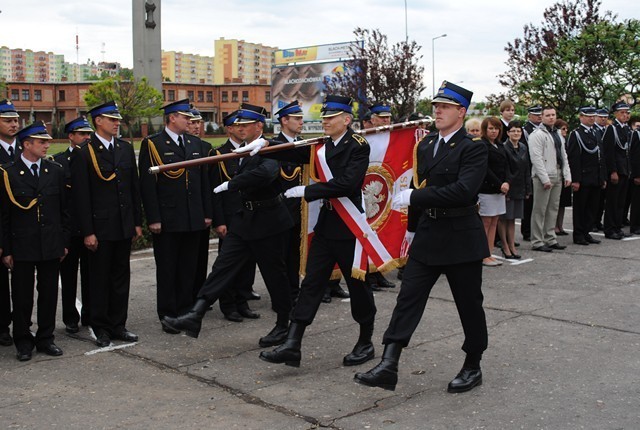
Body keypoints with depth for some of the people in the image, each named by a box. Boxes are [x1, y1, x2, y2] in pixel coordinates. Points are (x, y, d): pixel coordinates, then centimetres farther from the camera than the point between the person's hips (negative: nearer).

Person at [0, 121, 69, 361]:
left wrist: (64, 242, 7)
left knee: (49, 294, 9)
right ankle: (23, 342, 17)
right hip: (22, 247, -3)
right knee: (22, 296, 5)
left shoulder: (56, 171, 7)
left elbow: (64, 210, 11)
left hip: (51, 246, 3)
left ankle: (45, 339, 21)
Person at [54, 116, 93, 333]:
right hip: (69, 226, -2)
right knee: (69, 274, 8)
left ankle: (90, 314, 21)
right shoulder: (58, 161, -1)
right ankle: (70, 318, 18)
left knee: (90, 273, 10)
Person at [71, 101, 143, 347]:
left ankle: (118, 325, 21)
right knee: (99, 279, 5)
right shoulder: (84, 153, -8)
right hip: (100, 228, -5)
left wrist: (137, 222, 9)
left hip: (124, 226, 5)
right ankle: (101, 328, 16)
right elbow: (81, 196, -10)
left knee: (121, 277, 11)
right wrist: (87, 232, -13)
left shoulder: (126, 149, 9)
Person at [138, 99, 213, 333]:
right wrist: (153, 219, -14)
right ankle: (168, 316, 12)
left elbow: (204, 181, 14)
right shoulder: (152, 144, -5)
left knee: (189, 269, 11)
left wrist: (207, 213, 10)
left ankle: (185, 312, 22)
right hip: (166, 221, -5)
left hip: (193, 220, 5)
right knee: (167, 270, 3)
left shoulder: (195, 143, 12)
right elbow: (147, 185, -9)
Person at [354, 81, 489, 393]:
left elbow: (464, 190, -26)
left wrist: (413, 197, -25)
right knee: (408, 299, -2)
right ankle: (388, 367, -4)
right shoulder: (425, 145, 11)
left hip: (461, 239, -6)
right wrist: (412, 228, 24)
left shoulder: (473, 148, -12)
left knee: (469, 305, 8)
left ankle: (473, 367, 25)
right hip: (427, 237, 6)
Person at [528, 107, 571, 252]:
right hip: (543, 177, -8)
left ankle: (550, 239, 21)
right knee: (540, 210, -3)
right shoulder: (537, 134, -9)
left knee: (553, 209, 12)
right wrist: (545, 179, -19)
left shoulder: (557, 135, 18)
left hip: (557, 177, 8)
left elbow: (563, 157, 19)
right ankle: (537, 242, 1)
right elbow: (536, 158, -15)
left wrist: (567, 176, 9)